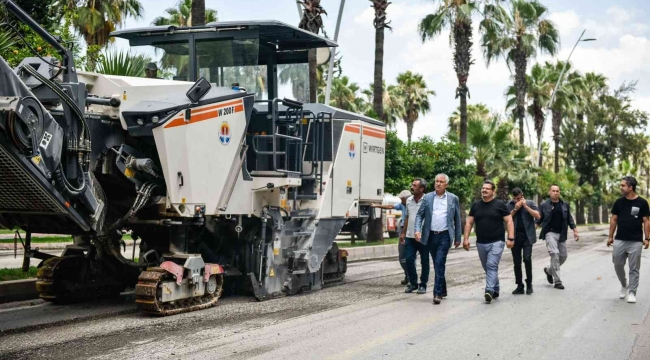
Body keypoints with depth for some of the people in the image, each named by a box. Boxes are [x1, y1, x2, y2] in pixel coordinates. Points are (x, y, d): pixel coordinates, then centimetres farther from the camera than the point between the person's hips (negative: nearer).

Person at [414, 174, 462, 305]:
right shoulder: (427, 197, 5)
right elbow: (419, 215, 4)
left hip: (445, 236, -3)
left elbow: (457, 219, 6)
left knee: (439, 263, -13)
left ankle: (438, 293, -11)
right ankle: (442, 290, 27)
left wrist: (457, 238, 5)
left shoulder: (453, 199, 3)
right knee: (437, 264, 12)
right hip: (431, 235, 3)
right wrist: (417, 230, -13)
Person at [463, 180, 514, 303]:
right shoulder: (476, 205, 9)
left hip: (496, 242, -5)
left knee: (492, 266, -17)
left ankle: (489, 291, -23)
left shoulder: (500, 204, -2)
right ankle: (496, 290, 26)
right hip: (481, 243, 5)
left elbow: (509, 221, -2)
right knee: (487, 268, 12)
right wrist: (466, 238, 2)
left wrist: (510, 238, -11)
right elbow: (469, 222, 11)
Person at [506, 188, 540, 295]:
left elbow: (537, 216, -6)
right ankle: (519, 286, 11)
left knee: (527, 259, -14)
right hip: (515, 237, 2)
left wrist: (526, 206, -11)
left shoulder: (530, 203, 5)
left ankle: (529, 284, 1)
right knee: (517, 262, 4)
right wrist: (515, 209, -9)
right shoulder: (509, 205, 8)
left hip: (527, 236, -2)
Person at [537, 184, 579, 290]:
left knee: (563, 256, 6)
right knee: (554, 253, -18)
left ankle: (549, 270, 34)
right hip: (550, 233, -4)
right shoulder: (544, 205, -1)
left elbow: (569, 219, 14)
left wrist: (575, 230, 7)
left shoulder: (565, 205, 9)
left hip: (561, 234, 5)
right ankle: (557, 281, -13)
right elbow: (539, 219, 0)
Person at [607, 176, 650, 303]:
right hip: (620, 240, 3)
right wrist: (610, 236, 5)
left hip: (635, 242, -3)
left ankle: (631, 292, 7)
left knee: (634, 269, 1)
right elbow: (614, 220, 8)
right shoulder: (619, 202, 4)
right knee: (618, 265, 7)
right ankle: (624, 286, 30)